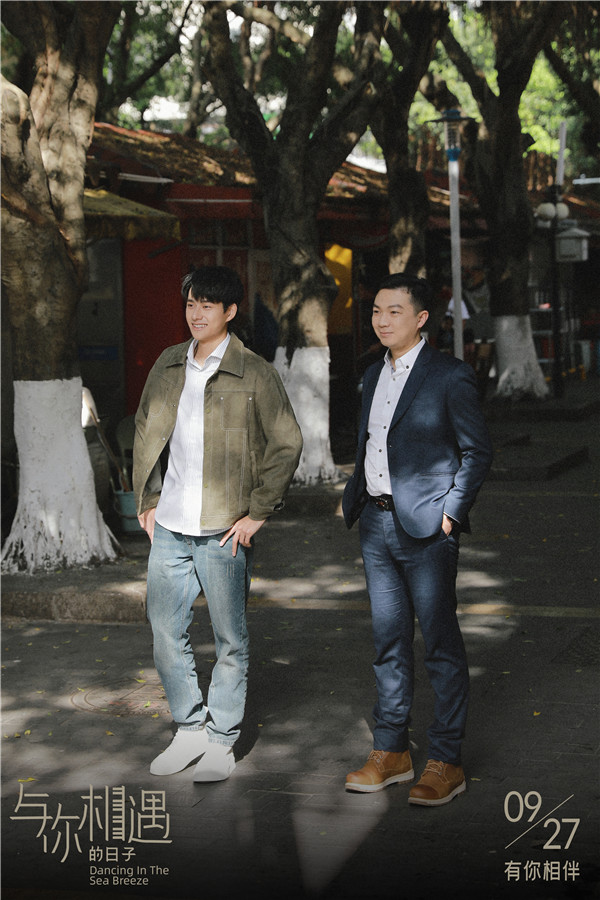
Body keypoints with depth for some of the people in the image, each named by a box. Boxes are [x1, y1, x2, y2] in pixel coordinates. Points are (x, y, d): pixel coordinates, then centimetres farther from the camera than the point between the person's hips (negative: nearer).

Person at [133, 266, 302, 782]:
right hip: (170, 526, 5)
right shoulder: (168, 366, 8)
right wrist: (146, 500, 12)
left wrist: (258, 512, -8)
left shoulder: (254, 373, -7)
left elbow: (287, 444, -5)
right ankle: (190, 729, 25)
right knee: (166, 632, 9)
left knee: (231, 639, 4)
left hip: (224, 528, -5)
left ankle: (222, 742, 17)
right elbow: (145, 433, 19)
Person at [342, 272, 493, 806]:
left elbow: (478, 451, -7)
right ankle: (391, 752, 23)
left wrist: (451, 511, -12)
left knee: (441, 645, -1)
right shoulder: (374, 376, 14)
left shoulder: (450, 377, -8)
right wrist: (356, 497, 11)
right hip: (376, 523, 7)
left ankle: (446, 763, 7)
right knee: (389, 641, 13)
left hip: (425, 527, -7)